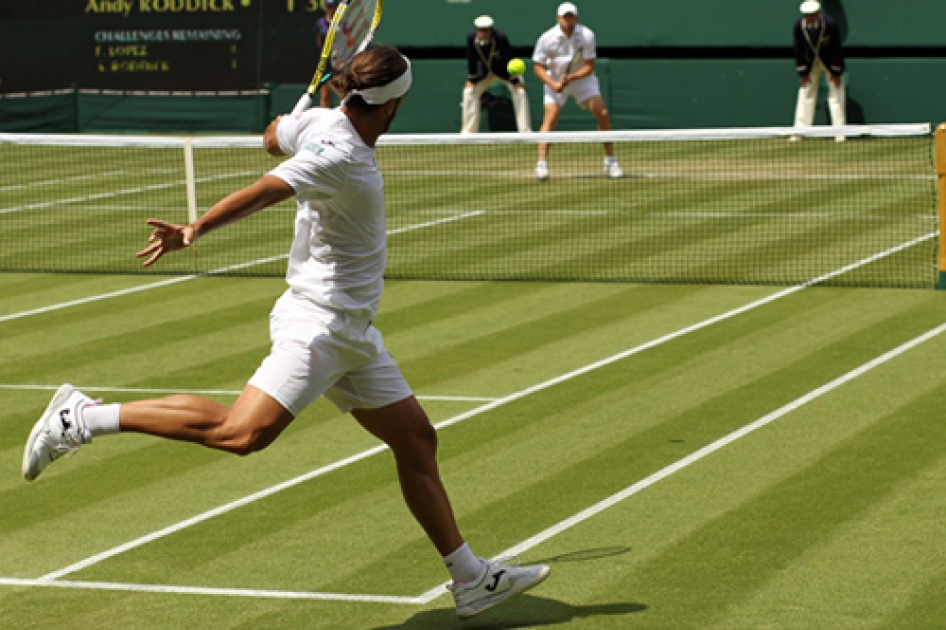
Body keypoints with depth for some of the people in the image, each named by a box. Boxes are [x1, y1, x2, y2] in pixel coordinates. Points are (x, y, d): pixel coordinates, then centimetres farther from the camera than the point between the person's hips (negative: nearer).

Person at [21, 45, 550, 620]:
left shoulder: (322, 121, 7)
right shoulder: (337, 152, -20)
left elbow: (274, 135, 27)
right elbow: (263, 191, -34)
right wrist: (196, 230, -45)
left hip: (353, 335, 10)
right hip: (317, 322, -10)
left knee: (417, 440, 13)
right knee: (243, 432, -23)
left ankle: (471, 578, 22)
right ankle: (84, 417, -17)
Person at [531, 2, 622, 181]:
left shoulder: (587, 35, -19)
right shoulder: (547, 38, -19)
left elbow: (589, 67, -17)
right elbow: (538, 67, -13)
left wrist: (570, 77, -33)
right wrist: (553, 84, -28)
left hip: (582, 77, 1)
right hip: (555, 80, -1)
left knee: (602, 114, -10)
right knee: (550, 118, -18)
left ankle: (610, 161, 3)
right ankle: (542, 163, -18)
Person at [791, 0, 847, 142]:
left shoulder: (830, 24, -27)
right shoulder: (798, 26, -20)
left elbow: (836, 49, -20)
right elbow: (798, 50, -11)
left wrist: (836, 73, -18)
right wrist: (802, 73, -10)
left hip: (829, 60, -2)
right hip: (810, 61, 2)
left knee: (836, 95, -5)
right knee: (805, 93, 1)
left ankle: (839, 132, -2)